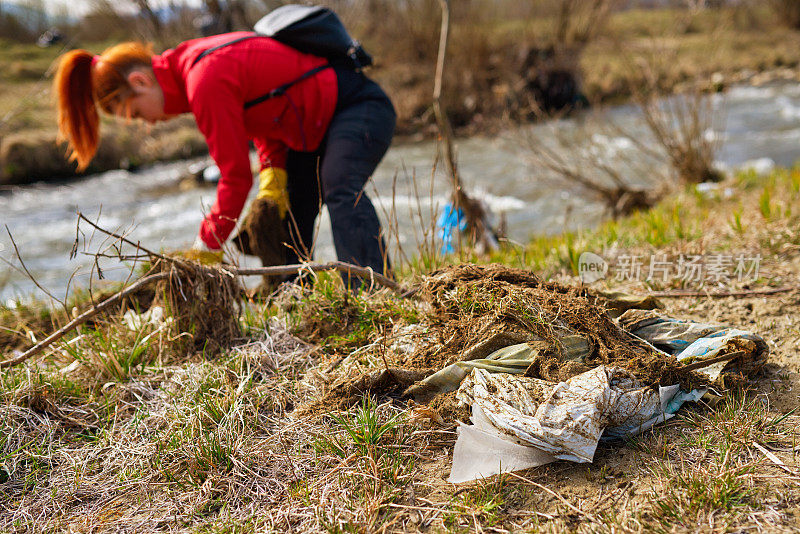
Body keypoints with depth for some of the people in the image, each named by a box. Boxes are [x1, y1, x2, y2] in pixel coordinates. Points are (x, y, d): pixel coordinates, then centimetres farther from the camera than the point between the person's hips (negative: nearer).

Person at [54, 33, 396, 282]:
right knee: (288, 213, 9)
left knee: (340, 190, -33)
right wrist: (271, 186, -2)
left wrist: (204, 248, -10)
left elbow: (236, 174, -20)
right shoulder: (194, 62, 6)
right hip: (315, 125, 10)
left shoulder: (206, 82, -25)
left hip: (360, 108, -10)